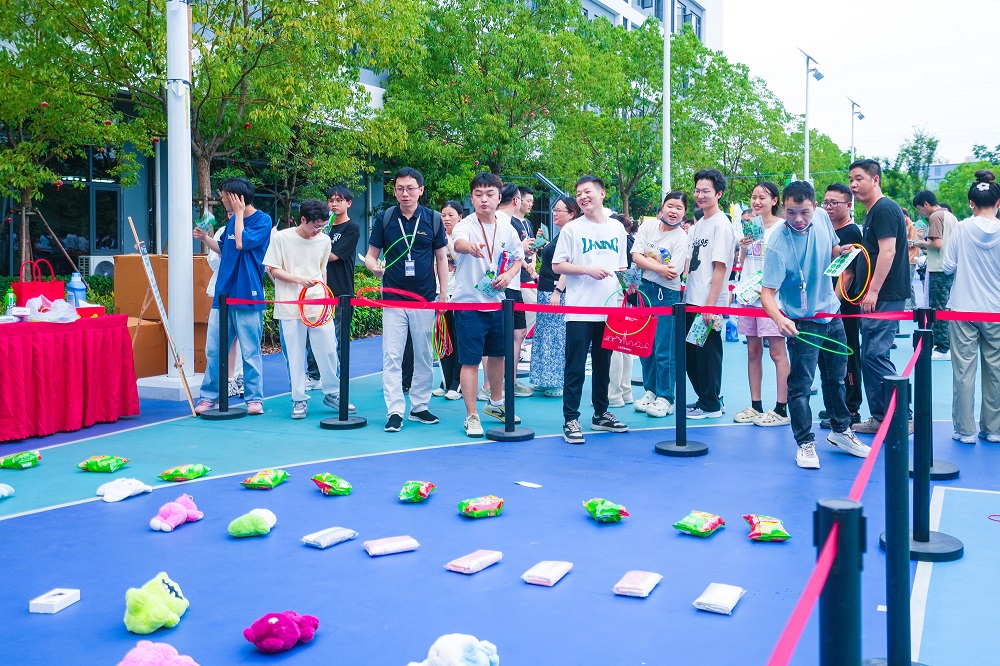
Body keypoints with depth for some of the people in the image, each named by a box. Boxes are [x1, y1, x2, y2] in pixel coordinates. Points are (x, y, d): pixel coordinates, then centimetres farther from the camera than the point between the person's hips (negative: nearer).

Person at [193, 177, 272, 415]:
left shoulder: (262, 220, -7)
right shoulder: (232, 220, 14)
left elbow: (241, 243, -21)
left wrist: (239, 213, -12)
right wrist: (205, 238, 14)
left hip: (247, 296, -7)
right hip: (223, 295, 7)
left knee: (250, 351, 2)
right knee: (213, 350, 8)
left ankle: (254, 398, 11)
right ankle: (210, 396, 18)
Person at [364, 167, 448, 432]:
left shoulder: (433, 219, 2)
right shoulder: (385, 219, 1)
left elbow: (441, 258, 7)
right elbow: (371, 254, 6)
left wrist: (444, 293, 2)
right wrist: (374, 267, -18)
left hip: (425, 299, 1)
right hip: (393, 299, 0)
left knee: (424, 357, 9)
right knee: (391, 357, -4)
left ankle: (419, 406, 21)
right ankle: (395, 411, 1)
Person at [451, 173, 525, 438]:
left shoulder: (508, 228, 2)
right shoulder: (465, 225, -13)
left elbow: (518, 258, 16)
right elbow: (458, 243, -36)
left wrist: (509, 275, -6)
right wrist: (470, 247, -60)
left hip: (498, 302, 5)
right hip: (469, 304, -5)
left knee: (497, 354, 18)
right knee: (470, 361, -3)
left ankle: (495, 403, 38)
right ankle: (471, 416, 8)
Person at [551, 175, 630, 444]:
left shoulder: (618, 229, 12)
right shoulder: (572, 229, 0)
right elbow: (557, 266, -3)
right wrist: (587, 270, -13)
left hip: (610, 309, 4)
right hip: (579, 310, -4)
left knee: (603, 366, 13)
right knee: (575, 367, -3)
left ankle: (601, 414, 24)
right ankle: (570, 420, 2)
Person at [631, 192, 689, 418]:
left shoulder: (681, 239, -11)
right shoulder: (648, 225, 1)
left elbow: (673, 272, -20)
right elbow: (635, 256, -6)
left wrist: (645, 260, -10)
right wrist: (659, 267, -18)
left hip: (667, 295, -5)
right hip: (644, 289, 5)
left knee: (664, 349, -2)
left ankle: (665, 398, 10)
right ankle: (651, 391, 26)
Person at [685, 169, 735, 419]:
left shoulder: (721, 224, -10)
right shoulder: (698, 224, 16)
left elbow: (720, 267, -16)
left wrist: (710, 303, -20)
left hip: (709, 303, -9)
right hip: (692, 300, 9)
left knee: (707, 352, -1)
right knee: (691, 352, 14)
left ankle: (711, 404, 11)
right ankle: (704, 399, 27)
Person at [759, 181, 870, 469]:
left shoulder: (822, 218, -8)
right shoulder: (778, 246, -26)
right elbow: (767, 292, -28)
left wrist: (842, 250, -8)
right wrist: (779, 318, -45)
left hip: (831, 313, 7)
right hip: (803, 323, -6)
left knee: (836, 378, 20)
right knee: (800, 385, -4)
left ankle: (841, 431, 38)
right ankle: (805, 443, 12)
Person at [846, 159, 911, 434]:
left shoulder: (885, 209, -11)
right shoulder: (873, 213, 20)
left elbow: (888, 251, -19)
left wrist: (873, 291, -21)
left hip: (885, 297, -10)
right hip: (875, 298, 10)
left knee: (875, 355, -11)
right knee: (870, 356, 10)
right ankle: (880, 417, 16)